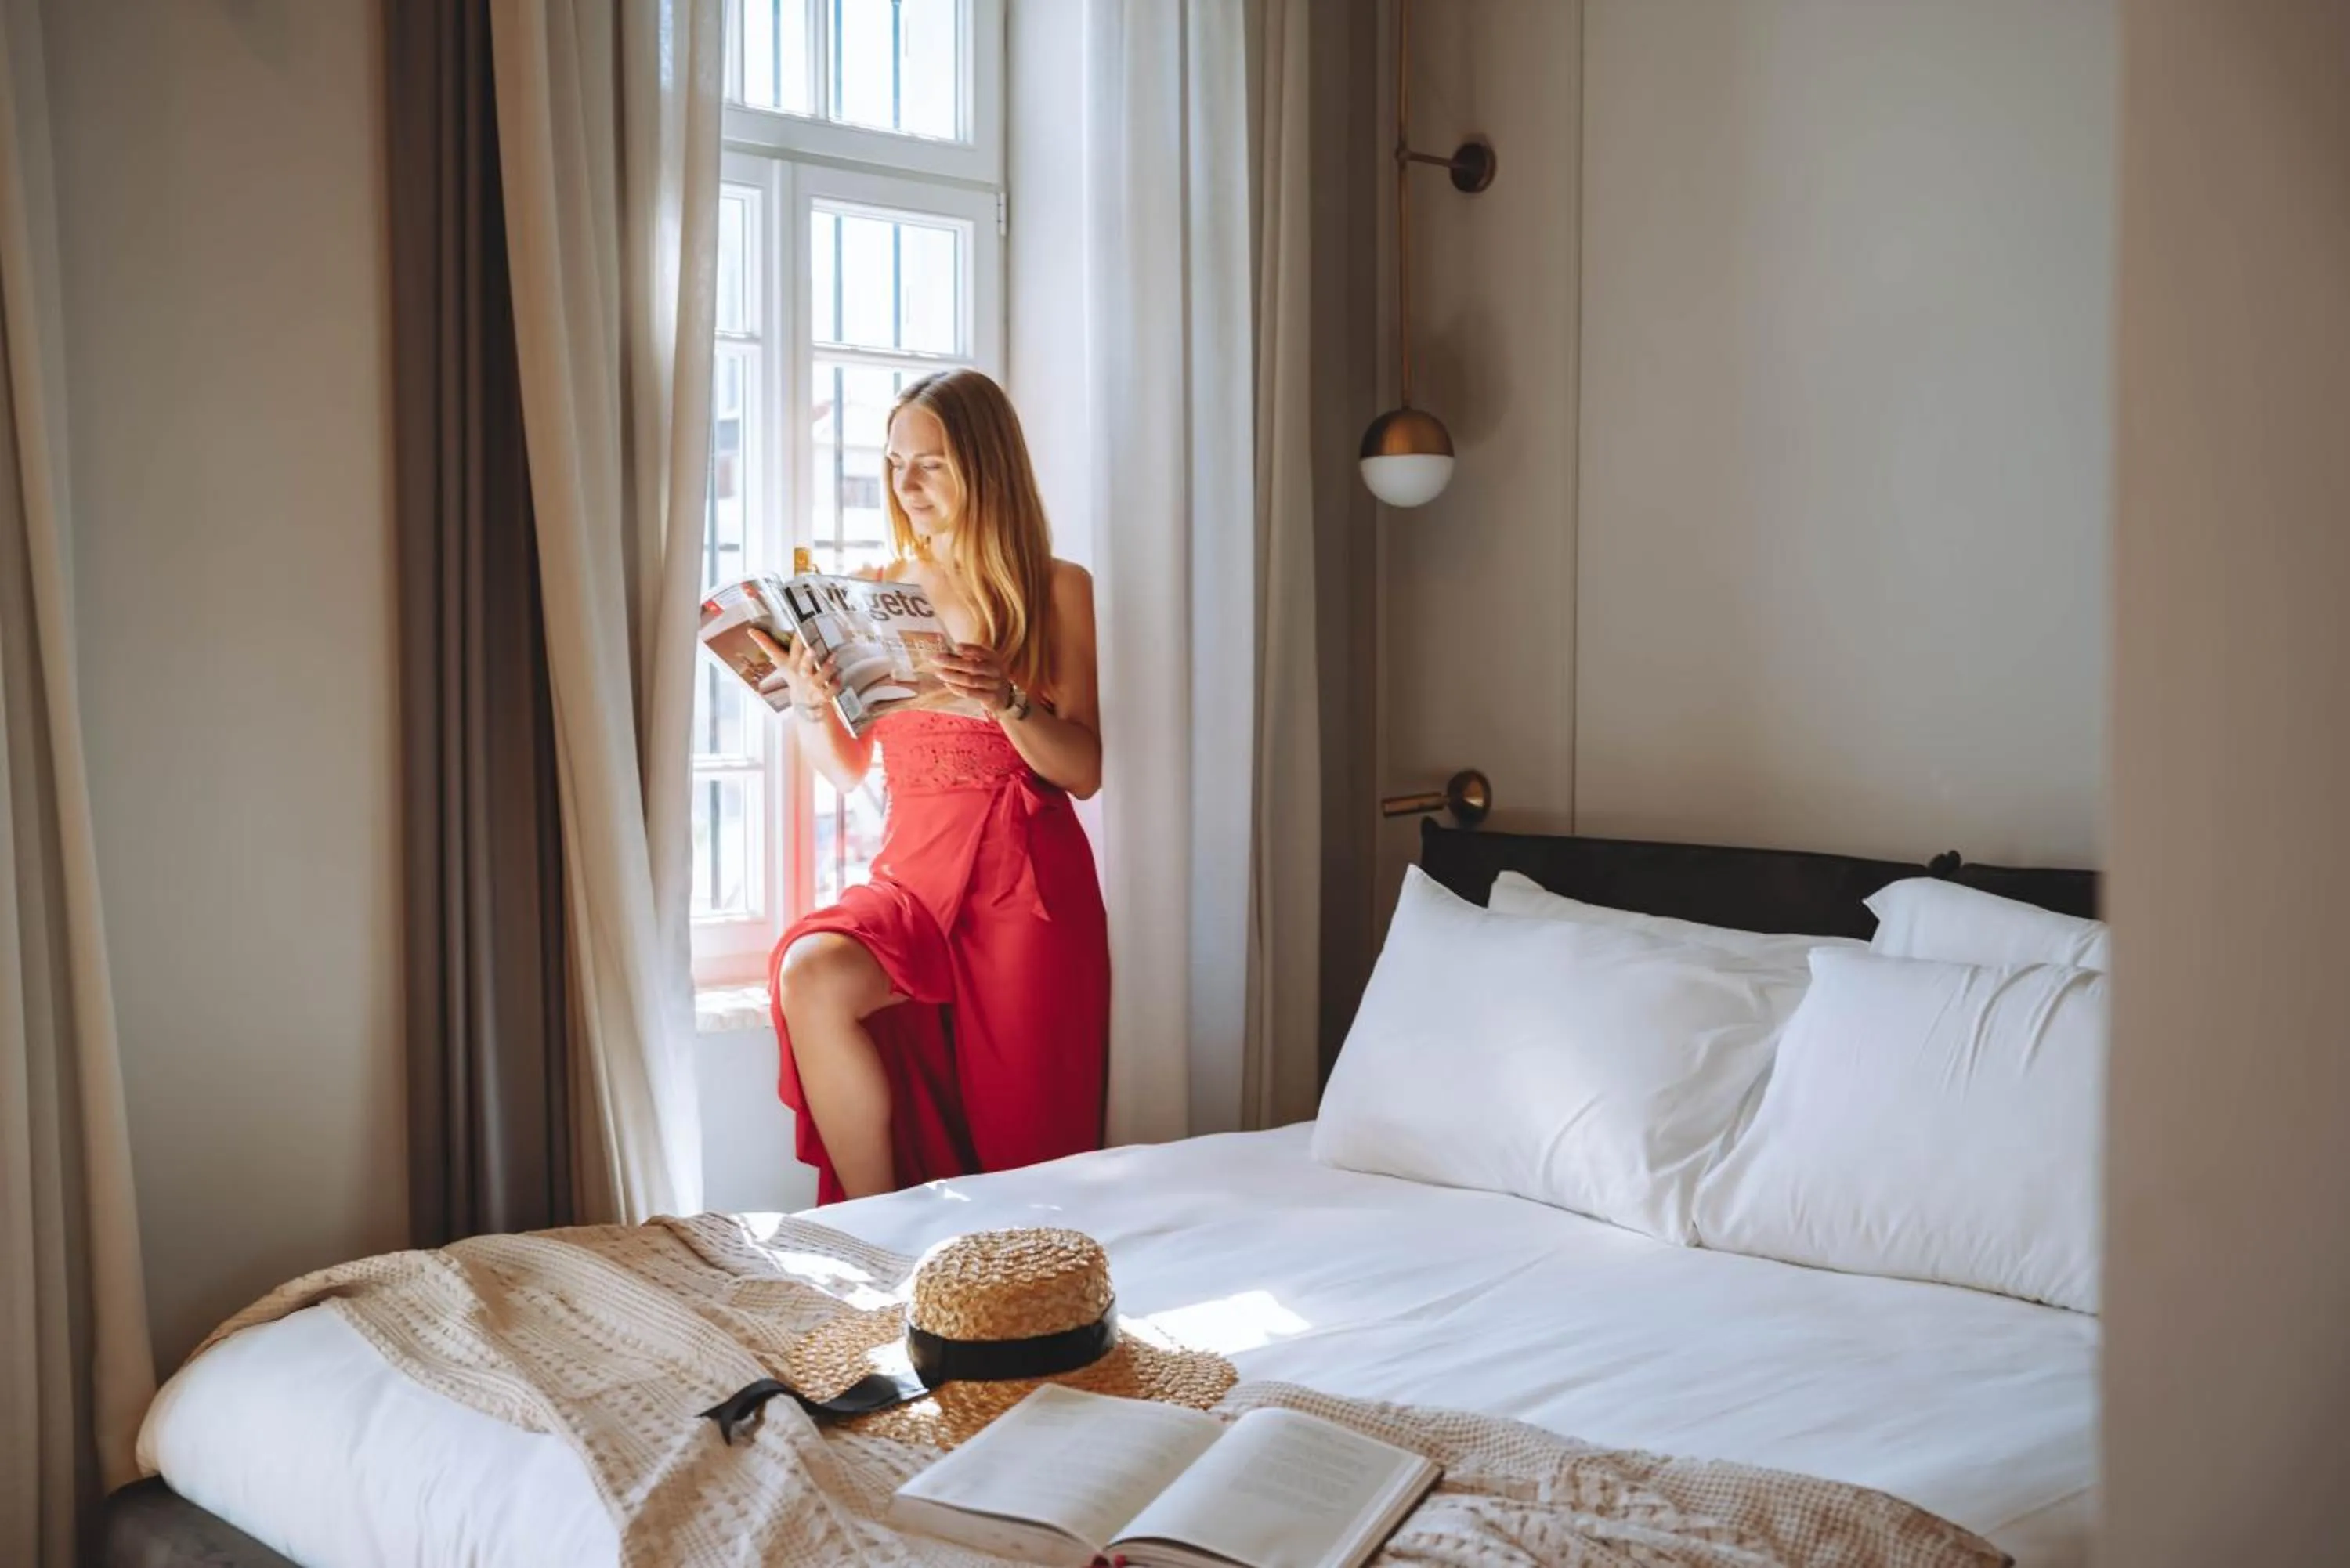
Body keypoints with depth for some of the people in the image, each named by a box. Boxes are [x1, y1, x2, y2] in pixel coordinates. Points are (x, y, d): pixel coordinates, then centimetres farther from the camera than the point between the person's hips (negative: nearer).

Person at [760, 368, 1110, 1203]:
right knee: (811, 972, -27)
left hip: (1026, 881, -2)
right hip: (914, 870, 3)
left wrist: (1007, 703, -20)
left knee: (1021, 1141, -10)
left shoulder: (1058, 591, 3)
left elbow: (1086, 769, -3)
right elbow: (849, 767, 13)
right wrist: (808, 704, -7)